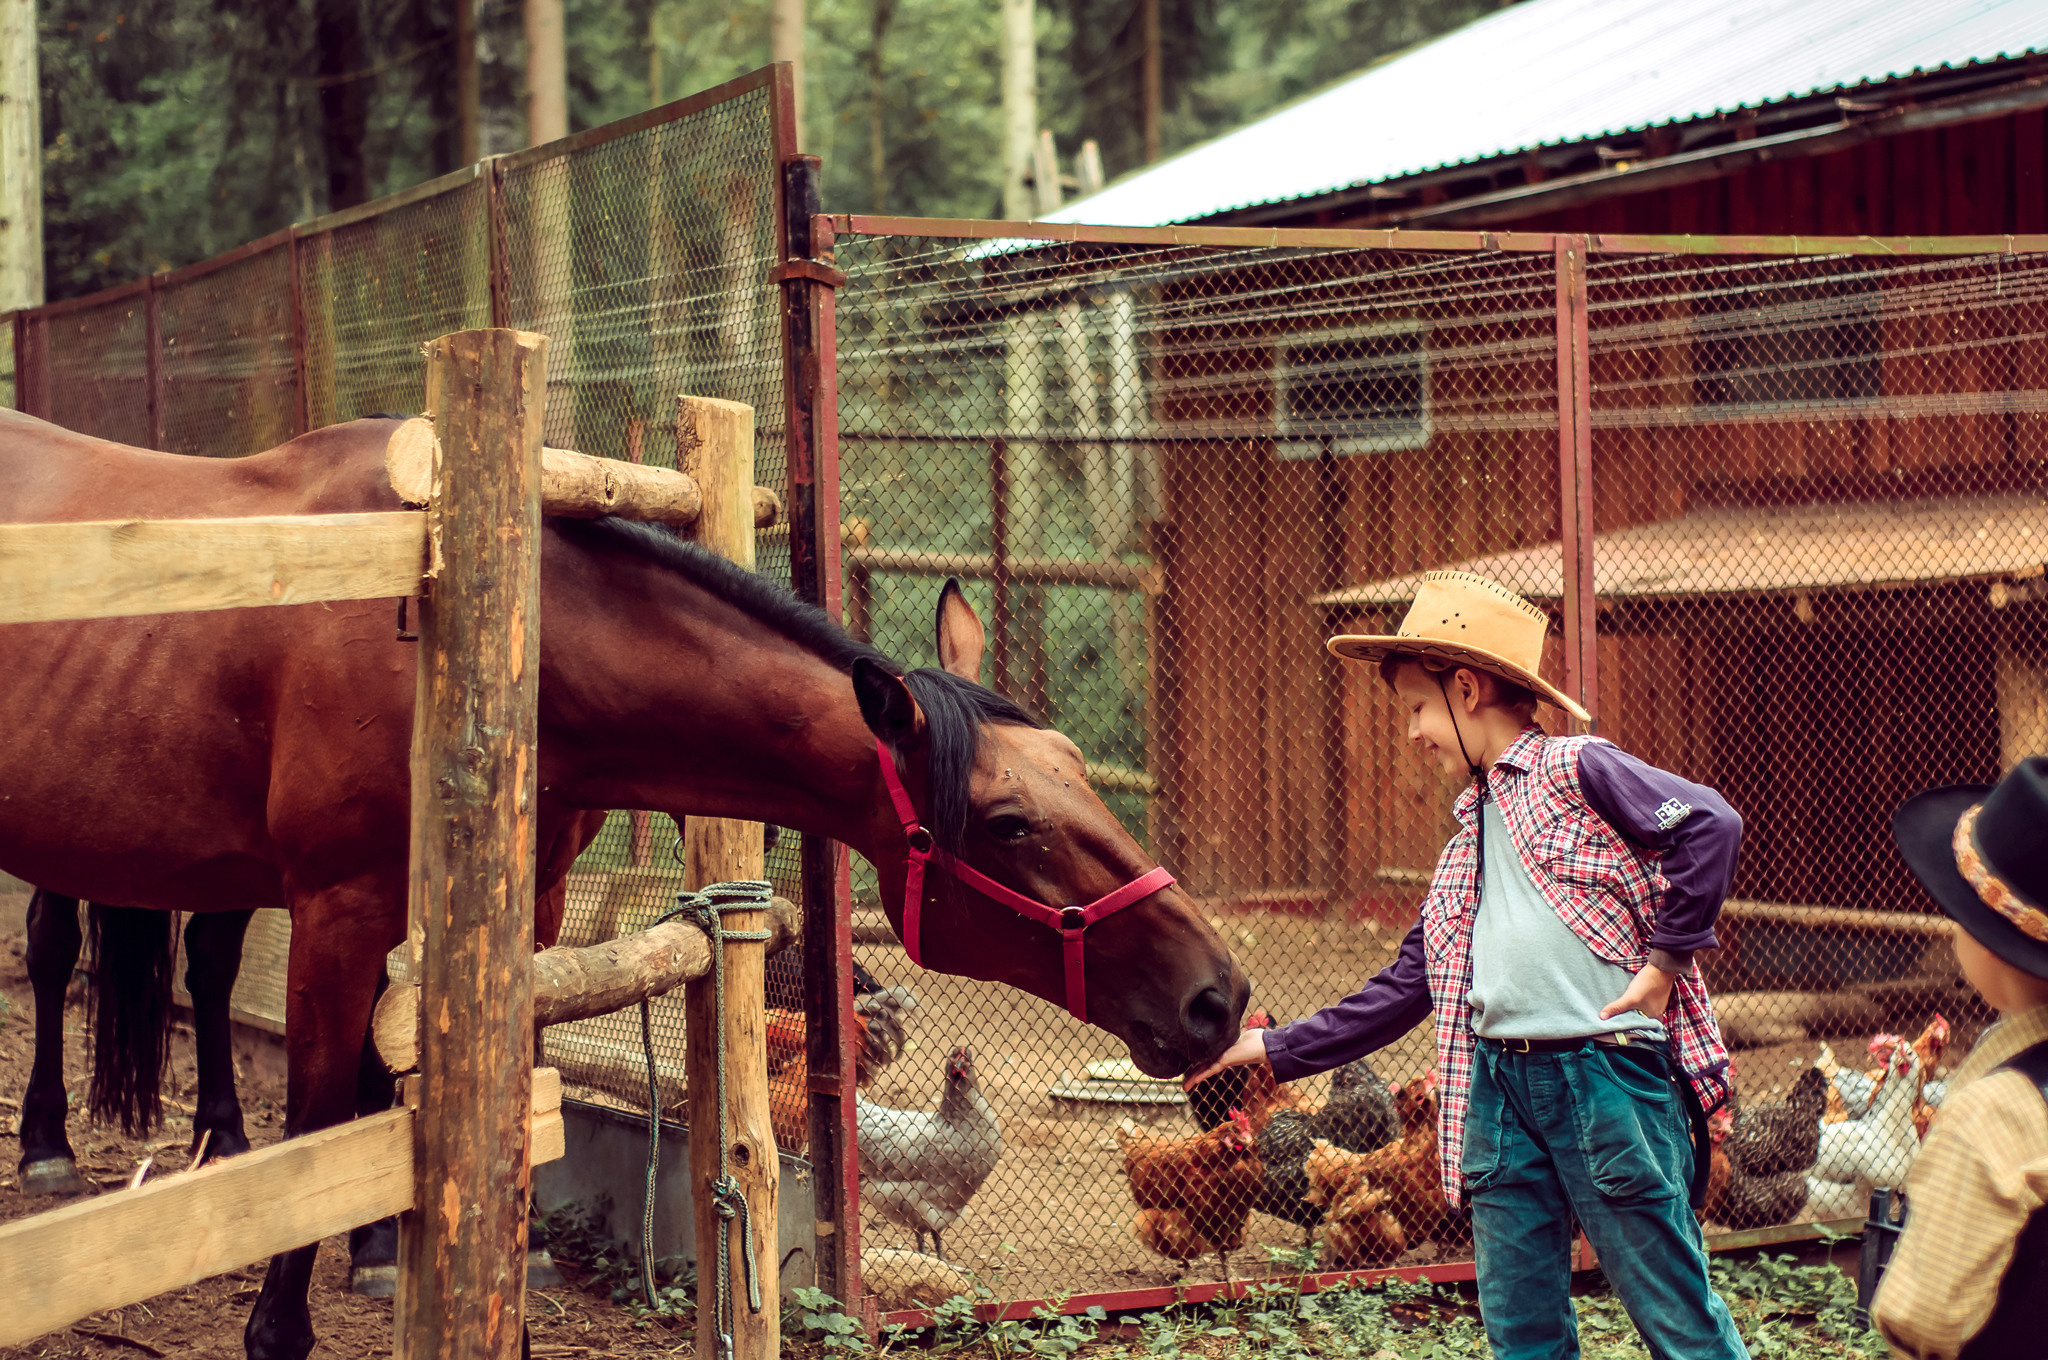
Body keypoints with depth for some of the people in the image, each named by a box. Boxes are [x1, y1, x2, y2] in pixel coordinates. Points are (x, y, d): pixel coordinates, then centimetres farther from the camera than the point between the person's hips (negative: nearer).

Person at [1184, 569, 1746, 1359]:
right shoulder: (1468, 842, 21)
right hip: (1495, 1083, 8)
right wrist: (1274, 1051, 18)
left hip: (1606, 1066, -8)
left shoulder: (1574, 770, -1)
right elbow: (1403, 990, 21)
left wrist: (1664, 959, -13)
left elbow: (1709, 825, -15)